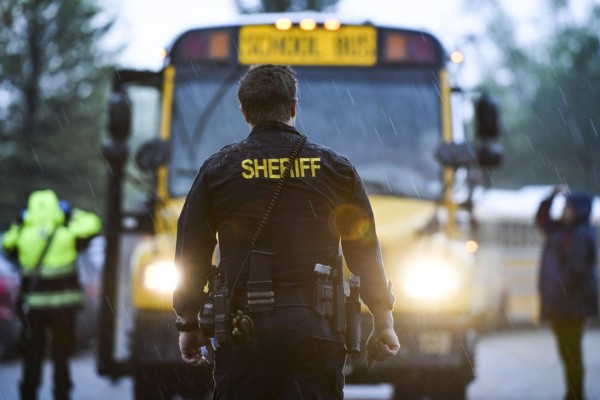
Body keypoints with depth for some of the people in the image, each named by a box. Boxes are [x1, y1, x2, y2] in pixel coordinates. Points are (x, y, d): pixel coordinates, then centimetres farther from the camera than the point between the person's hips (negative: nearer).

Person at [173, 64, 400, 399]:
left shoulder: (217, 171, 3)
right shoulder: (336, 169, 5)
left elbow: (191, 257, 6)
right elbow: (367, 255, 7)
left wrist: (189, 326, 18)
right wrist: (383, 326, 16)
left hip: (245, 329, 0)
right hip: (314, 330, 0)